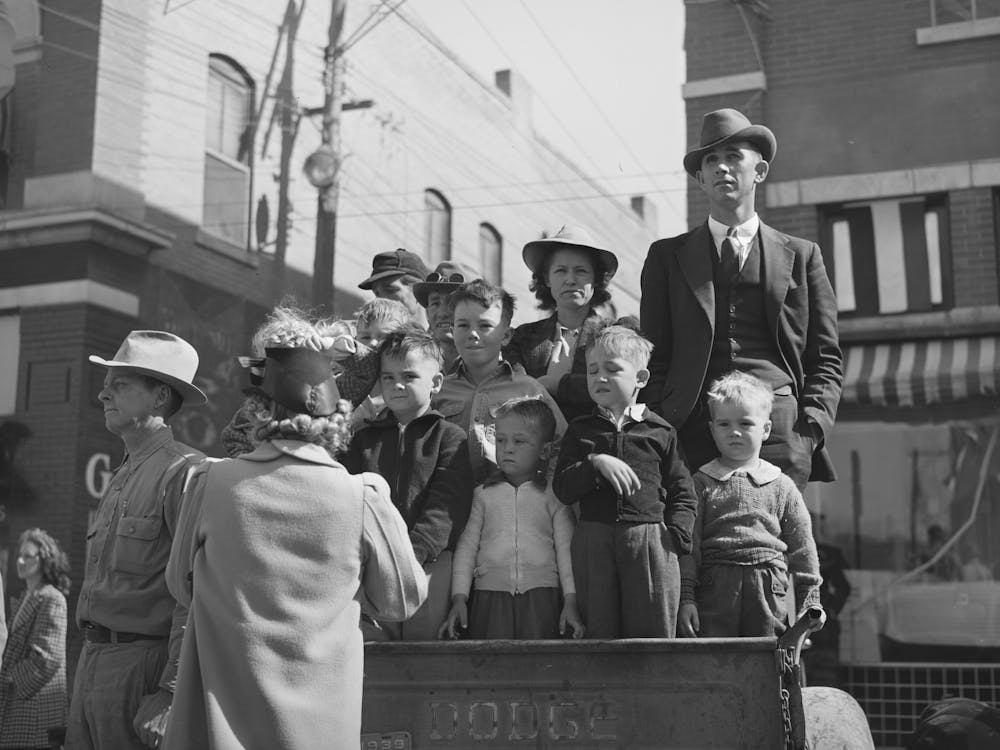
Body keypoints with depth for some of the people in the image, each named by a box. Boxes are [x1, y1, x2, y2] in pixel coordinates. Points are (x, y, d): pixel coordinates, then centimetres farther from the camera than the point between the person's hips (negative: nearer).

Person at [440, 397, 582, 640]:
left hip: (541, 594, -1)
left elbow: (566, 549, 5)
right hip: (490, 594, 1)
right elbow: (467, 546, 12)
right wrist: (459, 599, 5)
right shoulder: (484, 494, 12)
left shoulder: (553, 495, 6)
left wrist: (571, 602, -2)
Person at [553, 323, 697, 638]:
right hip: (594, 540, 1)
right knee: (599, 632, 5)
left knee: (654, 635, 0)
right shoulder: (580, 431, 11)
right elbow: (562, 489, 1)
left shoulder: (659, 432, 8)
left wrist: (676, 534, -6)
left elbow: (683, 493, 9)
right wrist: (596, 464, -14)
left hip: (650, 539, -1)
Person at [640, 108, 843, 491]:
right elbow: (654, 358, 11)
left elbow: (826, 360, 15)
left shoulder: (801, 256, 16)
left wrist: (809, 431, -1)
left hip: (779, 428, 0)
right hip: (694, 429, 0)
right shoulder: (667, 256, 16)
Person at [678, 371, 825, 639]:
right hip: (714, 588, -1)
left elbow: (802, 546, 13)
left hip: (769, 591, 1)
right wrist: (685, 597, -3)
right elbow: (689, 543, 3)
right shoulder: (702, 483, 7)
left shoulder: (782, 486, 12)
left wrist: (810, 600, 10)